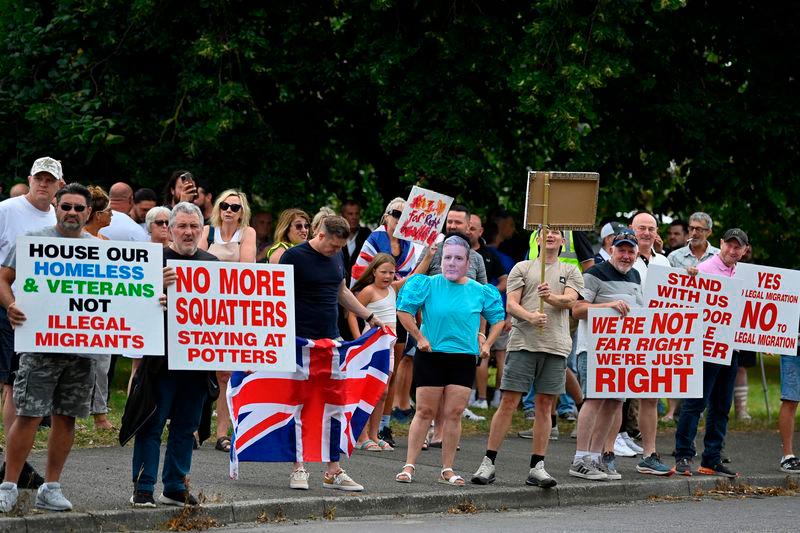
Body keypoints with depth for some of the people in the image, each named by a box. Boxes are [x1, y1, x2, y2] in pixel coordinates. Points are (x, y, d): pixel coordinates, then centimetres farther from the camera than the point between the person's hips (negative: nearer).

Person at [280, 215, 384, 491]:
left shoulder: (336, 257, 13)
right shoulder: (294, 257, -8)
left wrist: (369, 317, 27)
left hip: (331, 340, 6)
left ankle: (334, 471, 6)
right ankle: (299, 468, 6)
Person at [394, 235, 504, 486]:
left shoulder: (479, 291, 5)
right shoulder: (428, 285, -3)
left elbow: (498, 319, 18)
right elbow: (403, 310, -3)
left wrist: (487, 344, 8)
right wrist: (419, 337, -6)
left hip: (463, 358, 2)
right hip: (430, 356, -2)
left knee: (454, 413, 1)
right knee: (425, 411, -1)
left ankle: (447, 470, 9)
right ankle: (409, 466, 5)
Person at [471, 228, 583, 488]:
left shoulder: (571, 271, 14)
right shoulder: (522, 268, 11)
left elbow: (570, 300, -3)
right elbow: (511, 305, 2)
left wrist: (551, 297, -24)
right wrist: (531, 316, -17)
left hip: (556, 346, 1)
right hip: (523, 342, -1)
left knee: (545, 406, 3)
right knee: (508, 402, -5)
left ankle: (537, 467, 8)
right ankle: (488, 463, -1)